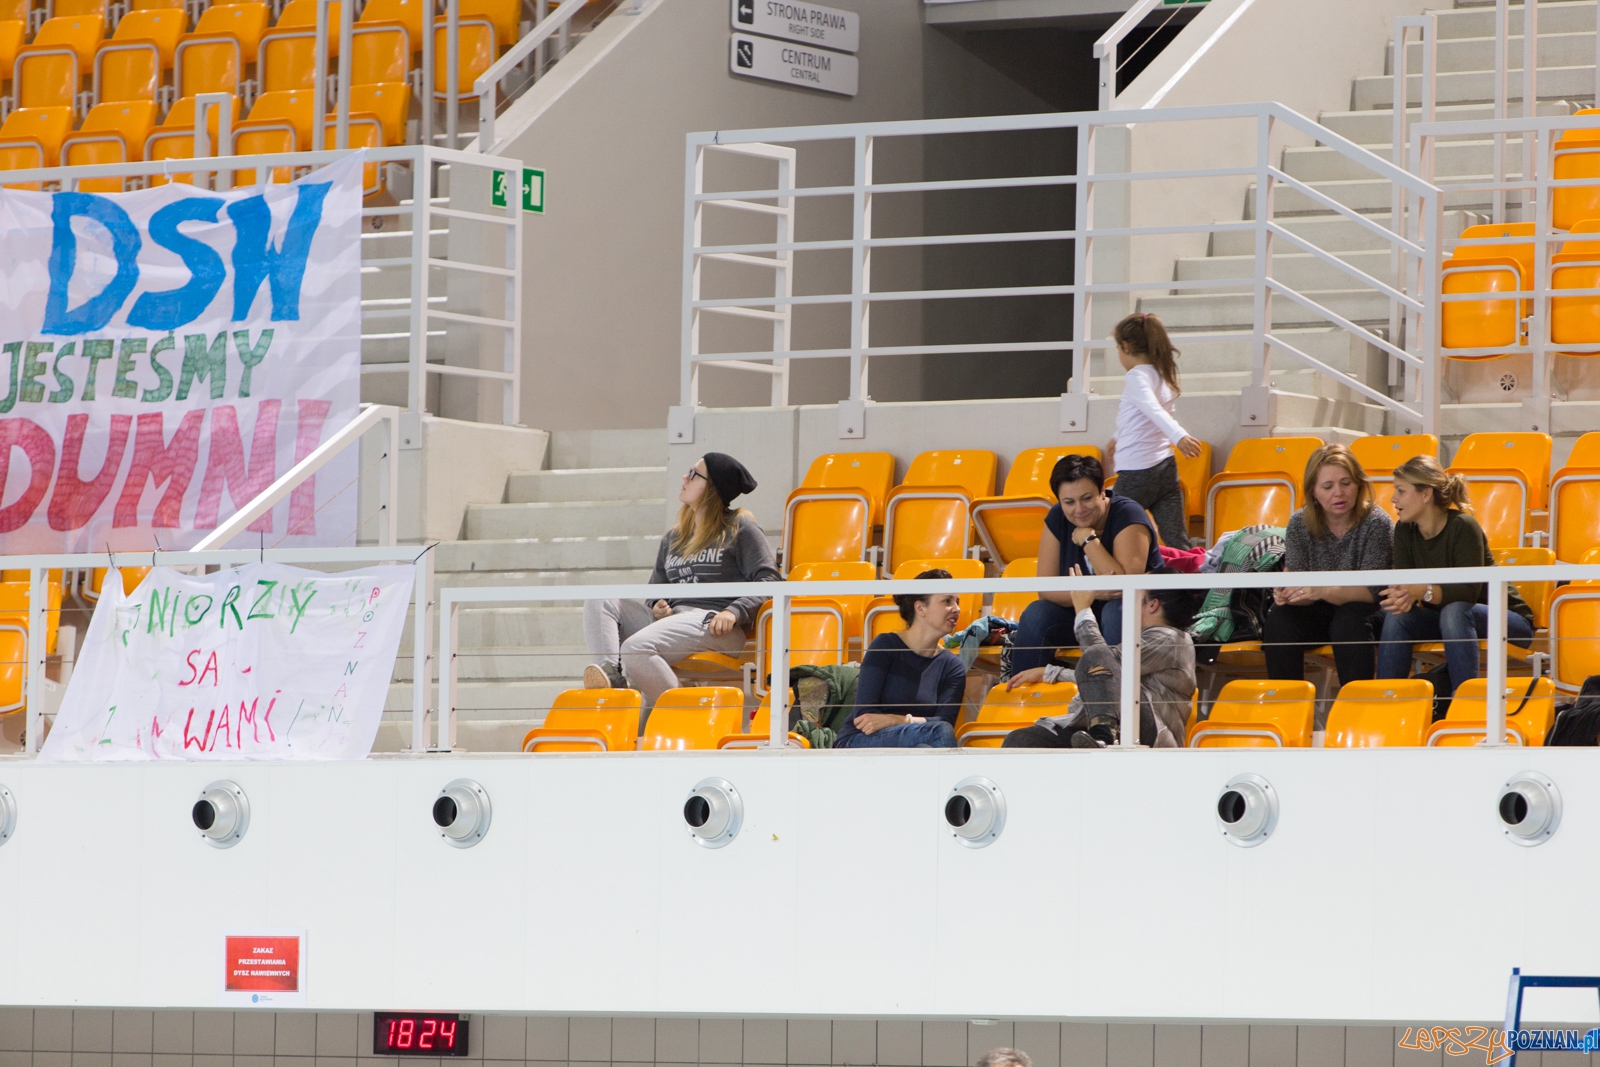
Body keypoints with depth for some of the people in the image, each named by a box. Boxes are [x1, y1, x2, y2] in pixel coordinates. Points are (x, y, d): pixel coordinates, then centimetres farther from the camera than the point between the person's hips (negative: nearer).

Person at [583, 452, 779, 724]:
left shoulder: (740, 529, 6)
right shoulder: (672, 539, 26)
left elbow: (769, 580, -3)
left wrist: (734, 612, -18)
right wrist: (656, 607, 3)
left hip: (713, 626, -8)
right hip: (671, 619, 8)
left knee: (636, 647, -32)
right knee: (598, 601, -12)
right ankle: (612, 674, -38)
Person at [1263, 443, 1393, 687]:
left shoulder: (1376, 523, -14)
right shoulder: (1300, 524, -5)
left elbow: (1370, 591, -21)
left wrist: (1322, 591, -40)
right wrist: (1286, 593, -35)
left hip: (1364, 613, -3)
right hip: (1317, 614, 3)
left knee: (1349, 623, -35)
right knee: (1278, 621, -26)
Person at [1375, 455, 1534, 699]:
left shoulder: (1463, 527, -21)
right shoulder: (1405, 531, -1)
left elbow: (1470, 591, -29)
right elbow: (1404, 583, -10)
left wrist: (1424, 591, -43)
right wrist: (1403, 596, -35)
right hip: (1446, 620, 6)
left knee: (1454, 611, -36)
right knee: (1397, 615, -20)